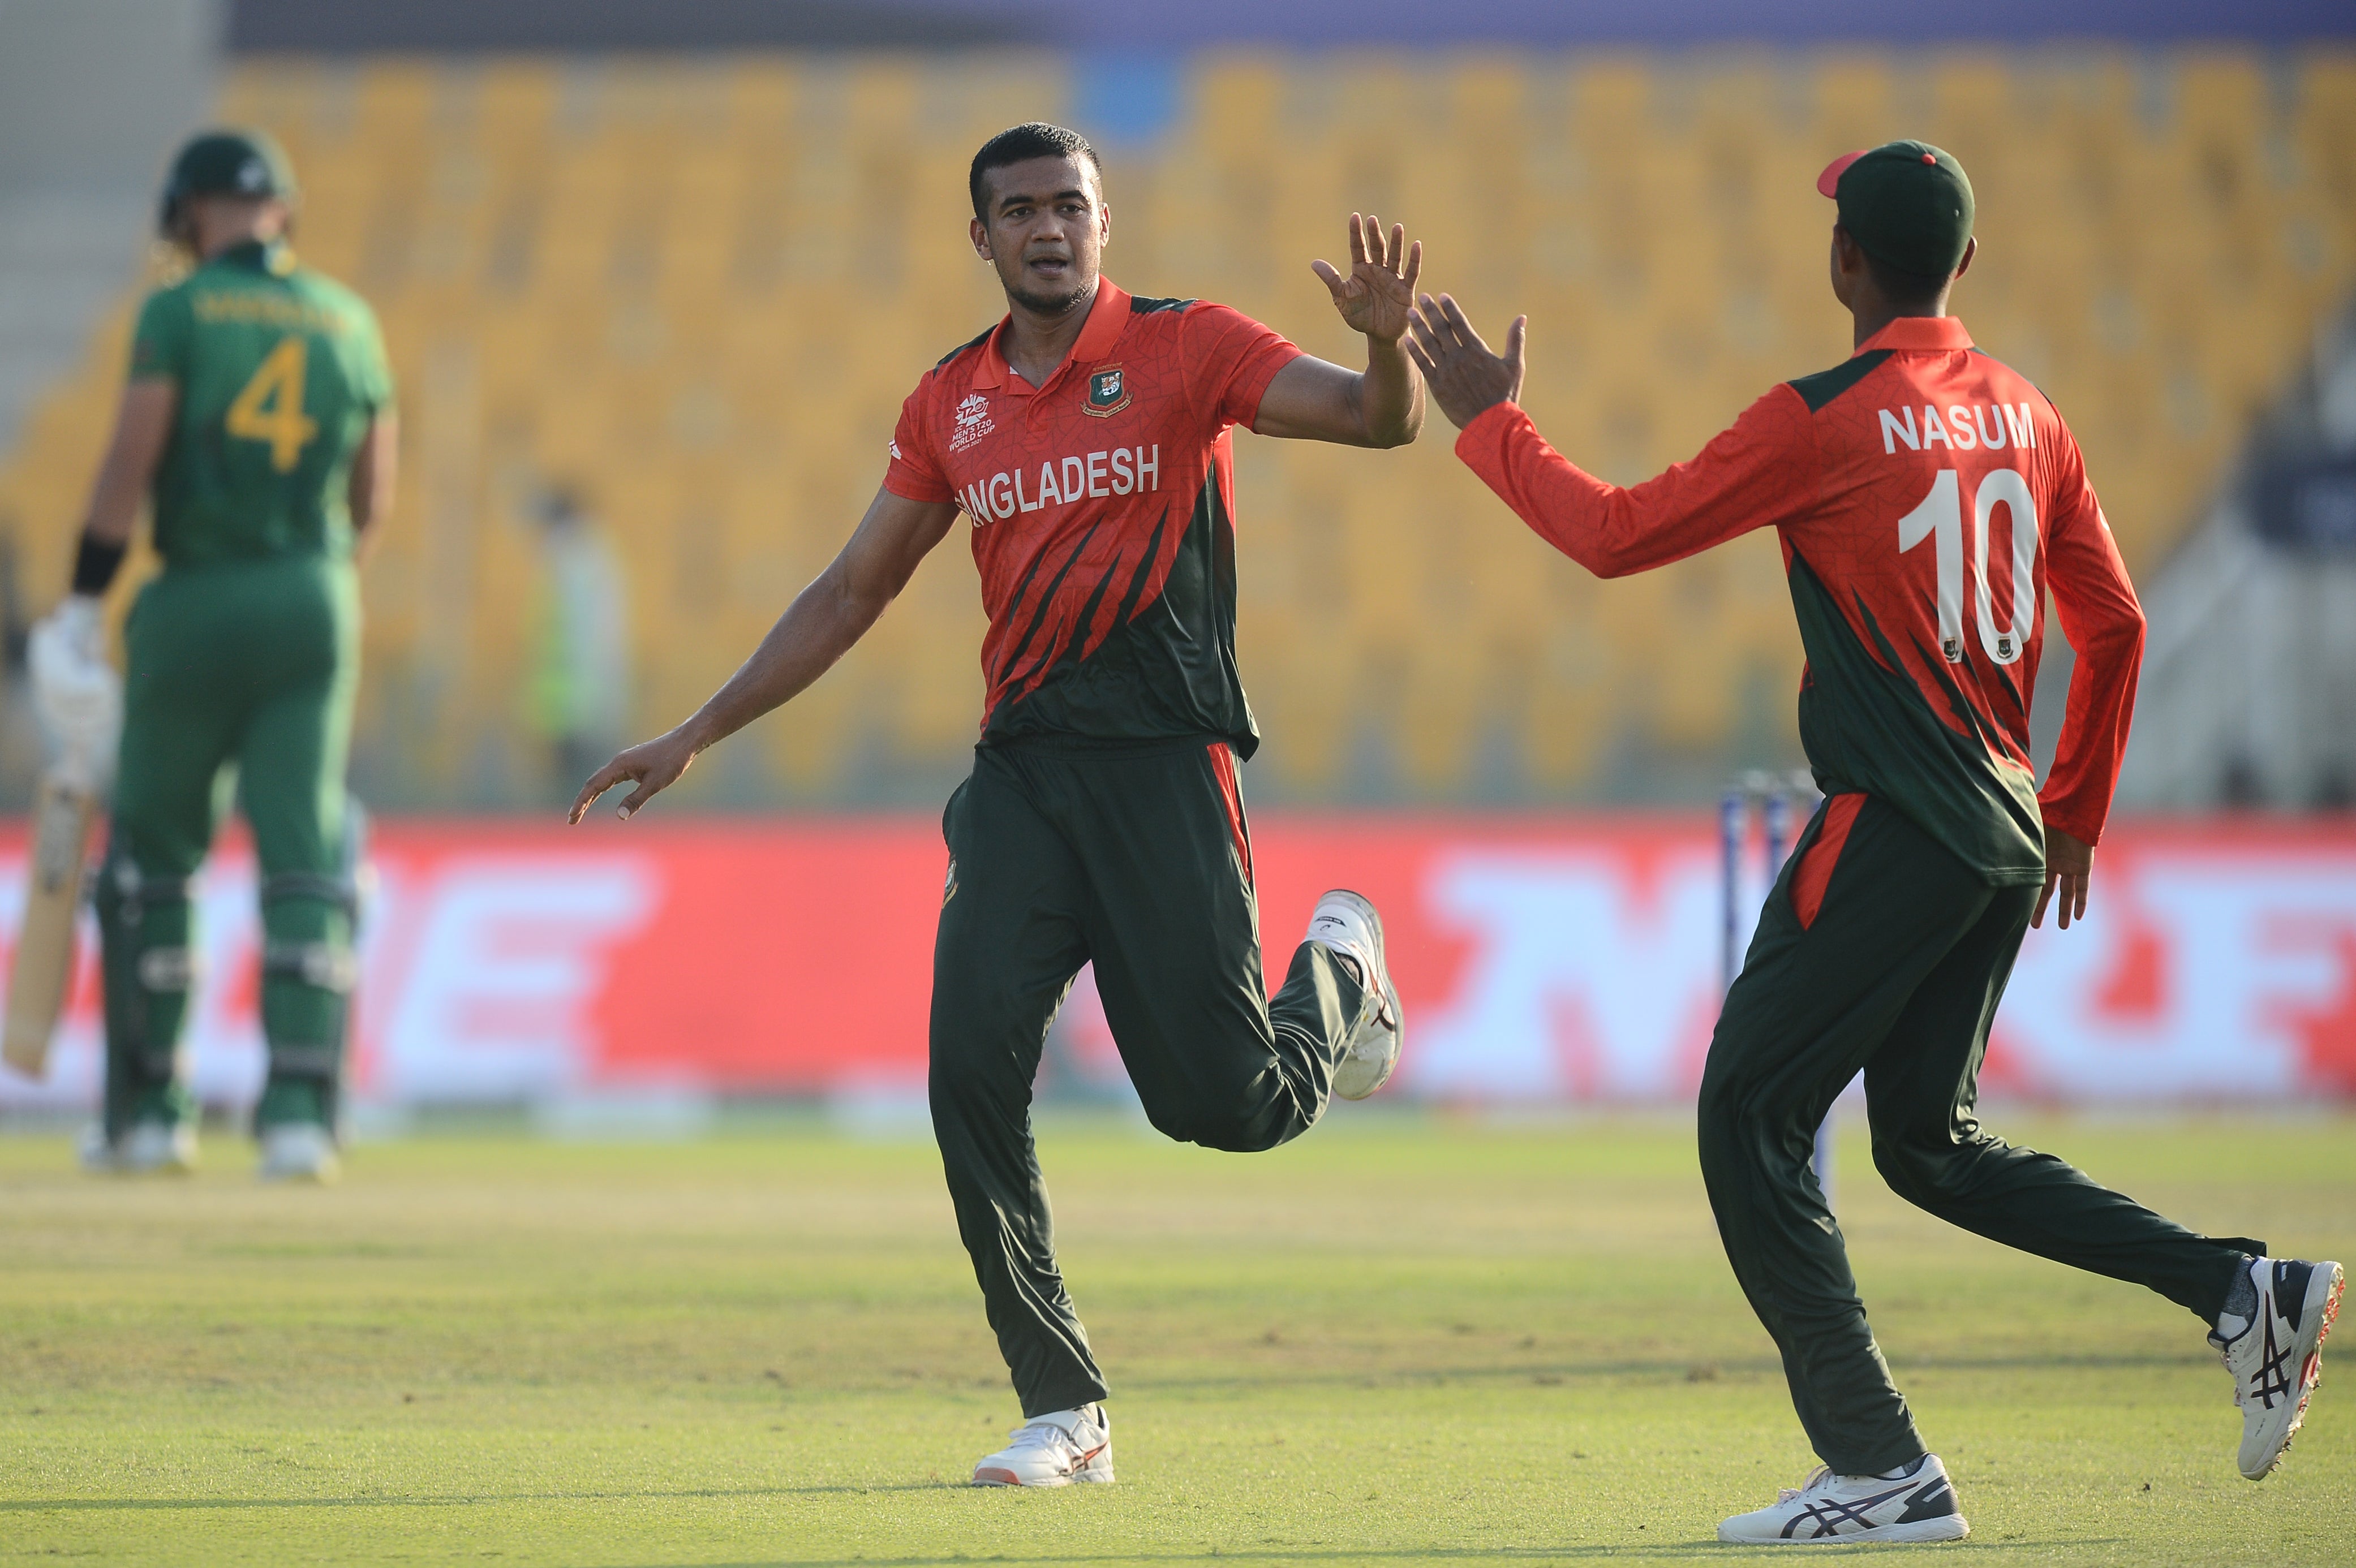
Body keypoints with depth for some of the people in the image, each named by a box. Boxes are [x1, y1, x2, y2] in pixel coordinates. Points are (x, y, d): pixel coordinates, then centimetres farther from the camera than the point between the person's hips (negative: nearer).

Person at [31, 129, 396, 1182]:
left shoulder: (179, 313, -6)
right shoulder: (349, 323, 7)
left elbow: (130, 463, -12)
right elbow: (374, 499, 11)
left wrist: (83, 602, -6)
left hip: (194, 606, -3)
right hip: (316, 603, 3)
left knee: (152, 855, 10)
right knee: (304, 862, 1)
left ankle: (148, 1111, 12)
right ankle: (299, 1111, -10)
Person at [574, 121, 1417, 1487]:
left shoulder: (1185, 348, -1)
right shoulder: (953, 402, 12)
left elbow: (1384, 422, -10)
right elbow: (853, 592, 20)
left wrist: (1388, 343, -33)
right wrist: (696, 738, 18)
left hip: (1165, 758, -4)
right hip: (1021, 762, 4)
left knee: (1229, 1106, -6)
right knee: (973, 1066, -12)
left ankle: (1338, 964, 30)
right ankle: (1065, 1414, -2)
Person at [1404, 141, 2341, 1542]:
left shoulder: (1825, 420, -11)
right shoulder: (2026, 416, 10)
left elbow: (1617, 535, -7)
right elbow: (2115, 627, 15)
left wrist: (1489, 422, 6)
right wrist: (2074, 819, 26)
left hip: (1892, 834, -8)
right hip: (2010, 840, 8)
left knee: (1750, 1120, -1)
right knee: (1929, 1140, 20)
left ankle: (1880, 1469, -8)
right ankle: (2244, 1291, 9)